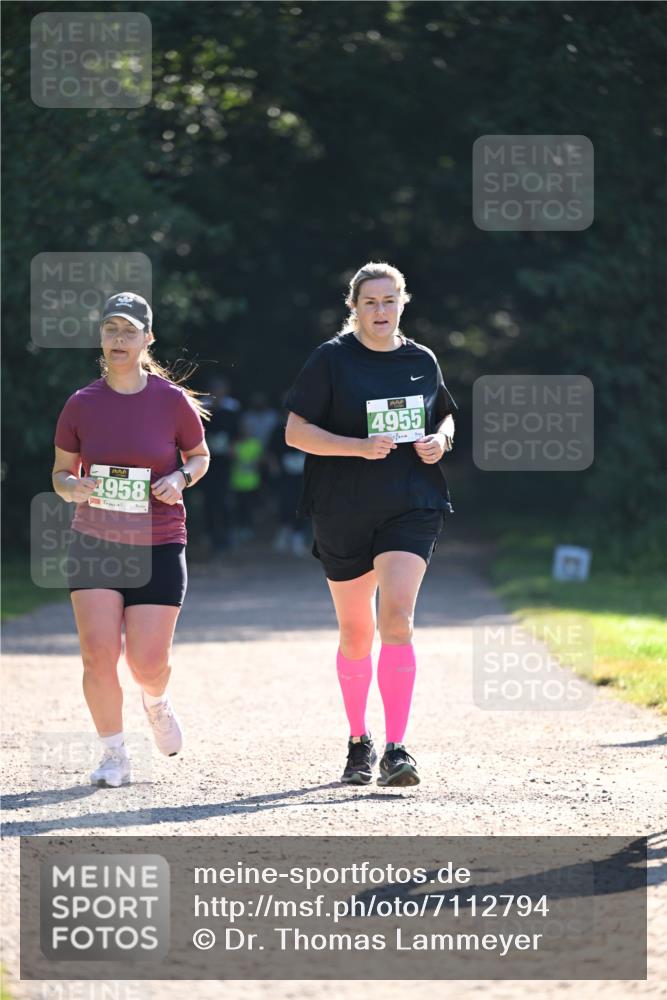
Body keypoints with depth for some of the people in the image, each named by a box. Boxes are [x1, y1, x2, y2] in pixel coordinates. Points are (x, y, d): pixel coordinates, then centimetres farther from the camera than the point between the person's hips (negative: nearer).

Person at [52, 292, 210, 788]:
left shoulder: (174, 401, -4)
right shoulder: (81, 405, -1)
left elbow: (200, 455, 11)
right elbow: (61, 471, 9)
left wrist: (181, 478, -11)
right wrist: (73, 487, -14)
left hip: (159, 547, -1)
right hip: (94, 545, 1)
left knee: (148, 662, -6)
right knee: (99, 654, -12)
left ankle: (156, 703, 32)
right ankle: (114, 755, 6)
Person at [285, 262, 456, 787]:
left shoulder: (422, 361, 7)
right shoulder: (330, 360, -3)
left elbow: (445, 416, 23)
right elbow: (295, 431, -7)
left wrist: (441, 439, 0)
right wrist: (359, 446, -20)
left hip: (411, 508, 1)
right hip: (343, 514, -1)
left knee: (397, 620, -17)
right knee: (355, 633, 10)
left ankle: (396, 751, -18)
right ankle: (359, 741, 30)